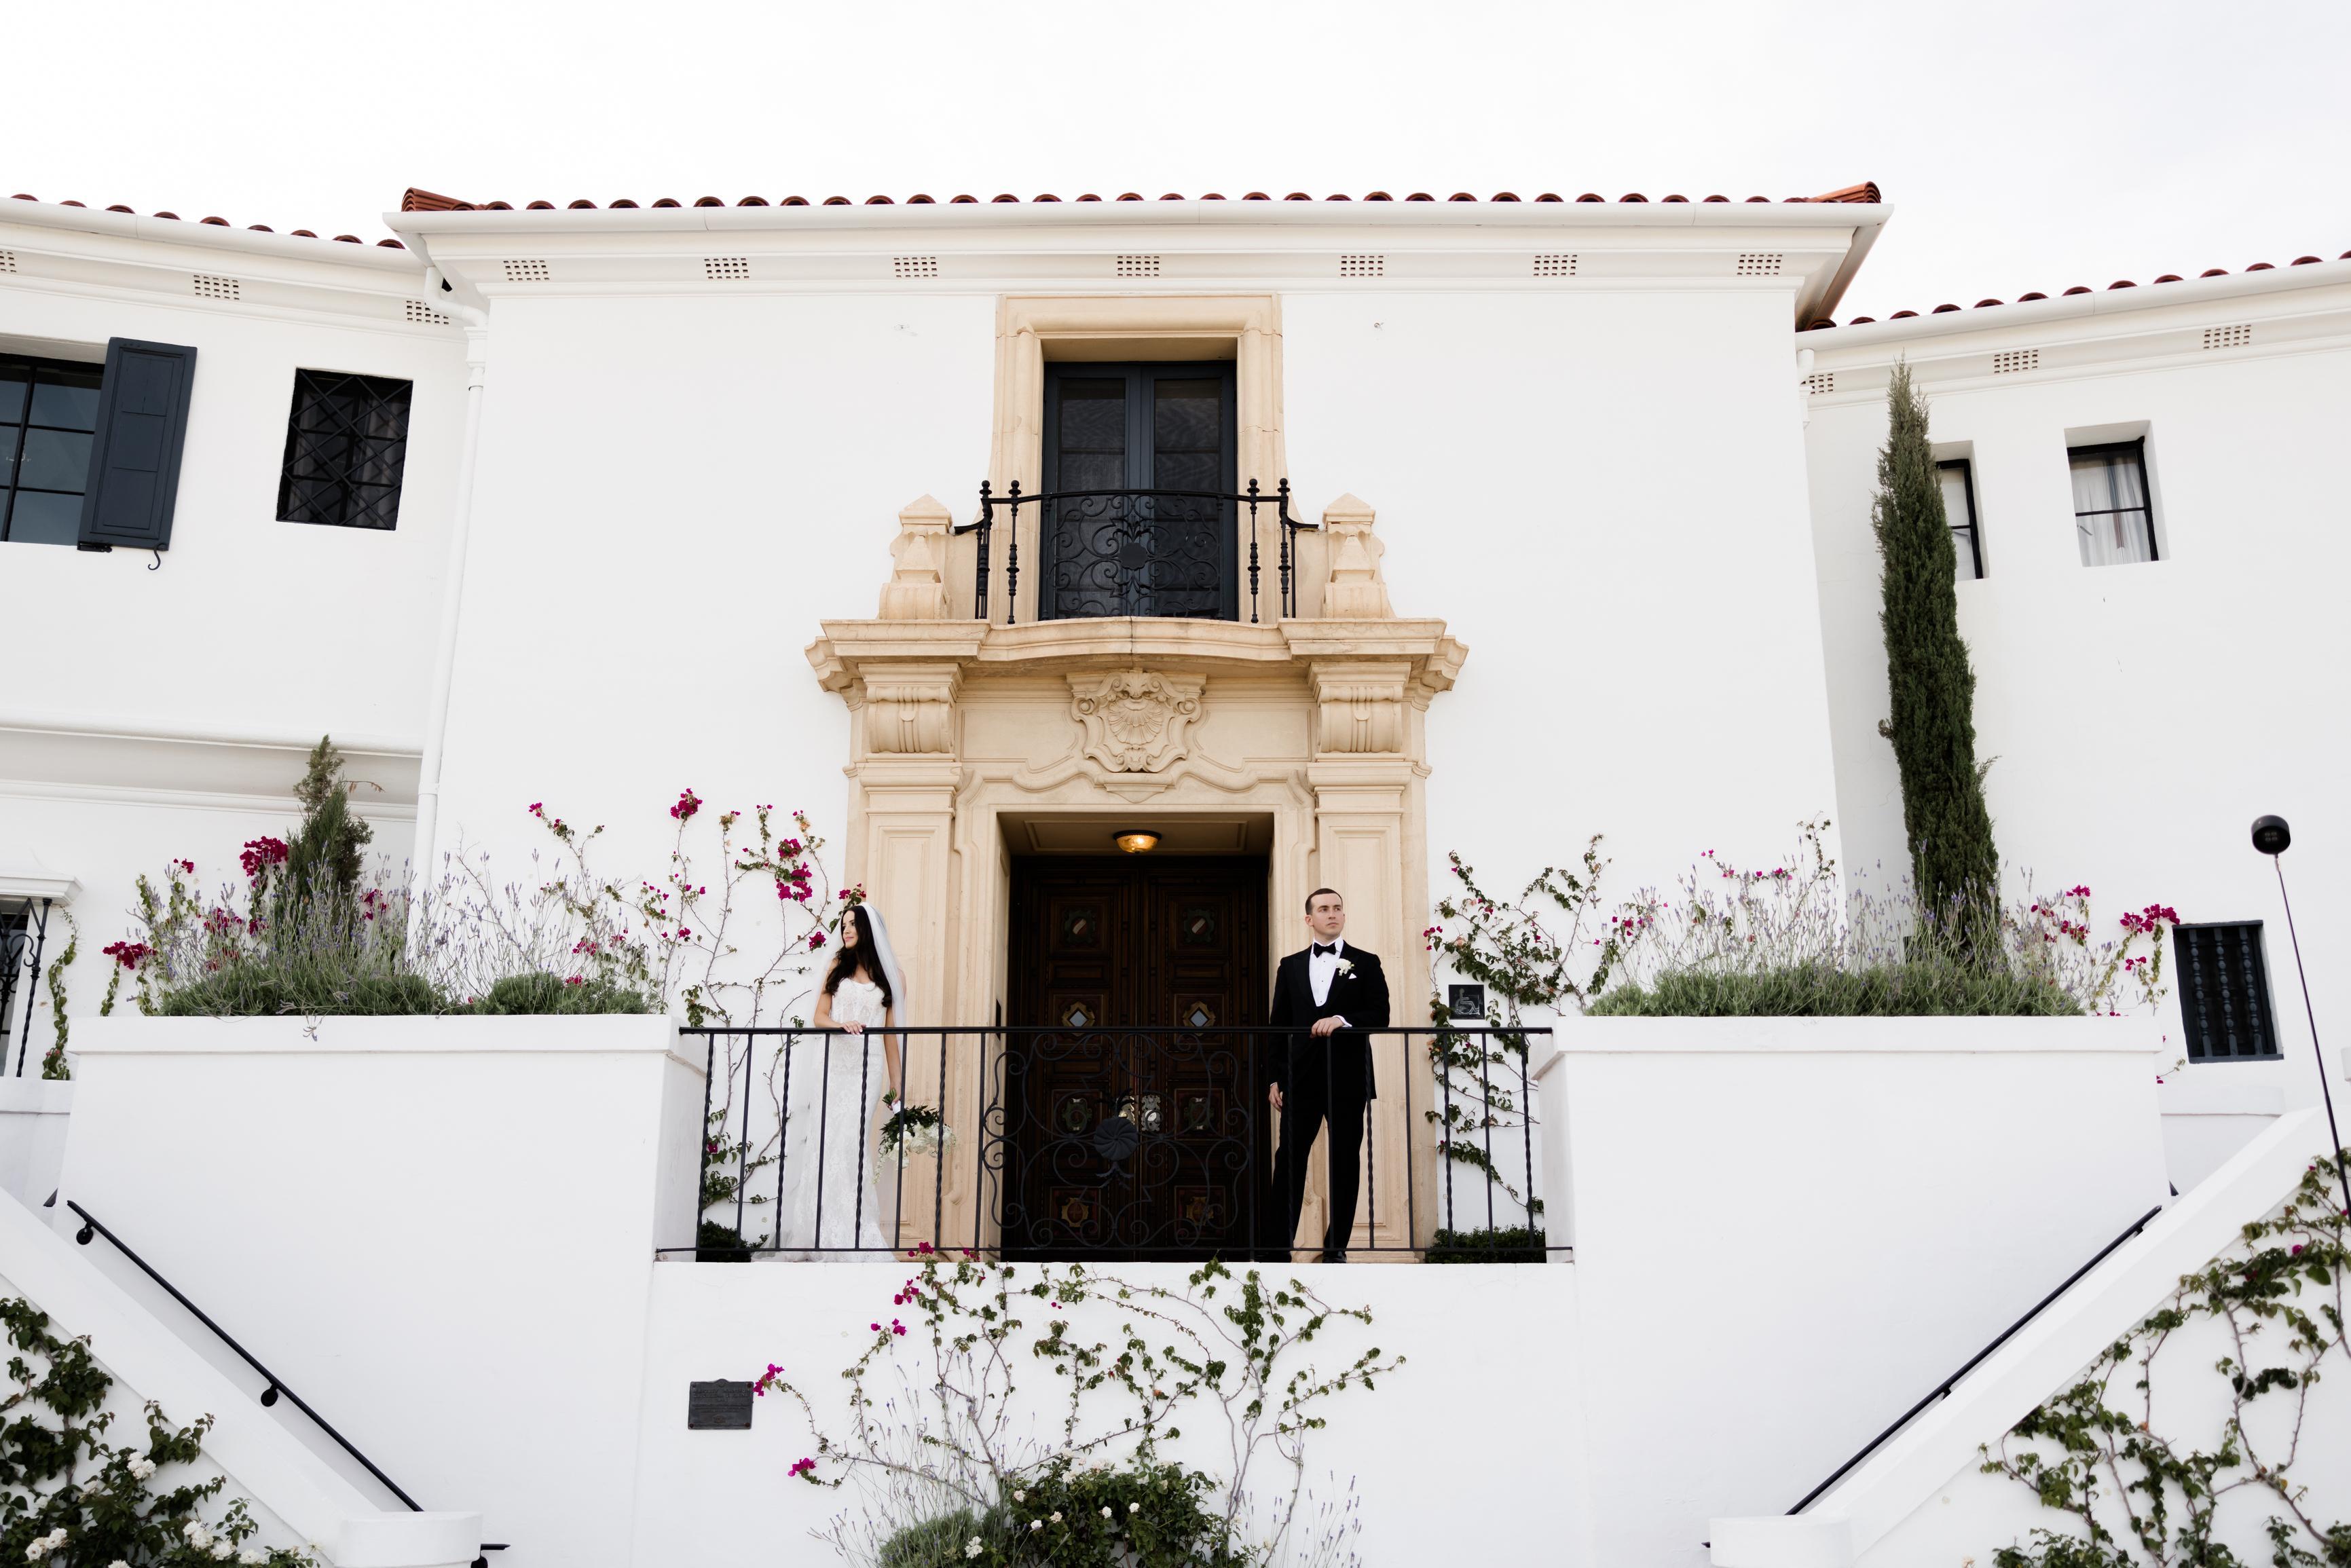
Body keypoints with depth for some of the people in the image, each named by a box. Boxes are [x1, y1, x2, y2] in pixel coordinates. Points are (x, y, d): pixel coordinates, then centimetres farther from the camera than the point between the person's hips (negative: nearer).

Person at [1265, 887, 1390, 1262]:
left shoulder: (1365, 963, 8)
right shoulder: (1290, 966, 13)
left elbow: (1380, 1016, -1)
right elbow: (1278, 1025, 10)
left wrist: (1342, 1020, -18)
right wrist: (1275, 1078, 4)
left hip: (1348, 1077, -1)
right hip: (1301, 1076, 1)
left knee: (1345, 1161, 2)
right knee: (1290, 1159, -3)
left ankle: (1336, 1248, 10)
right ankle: (1280, 1243, 0)